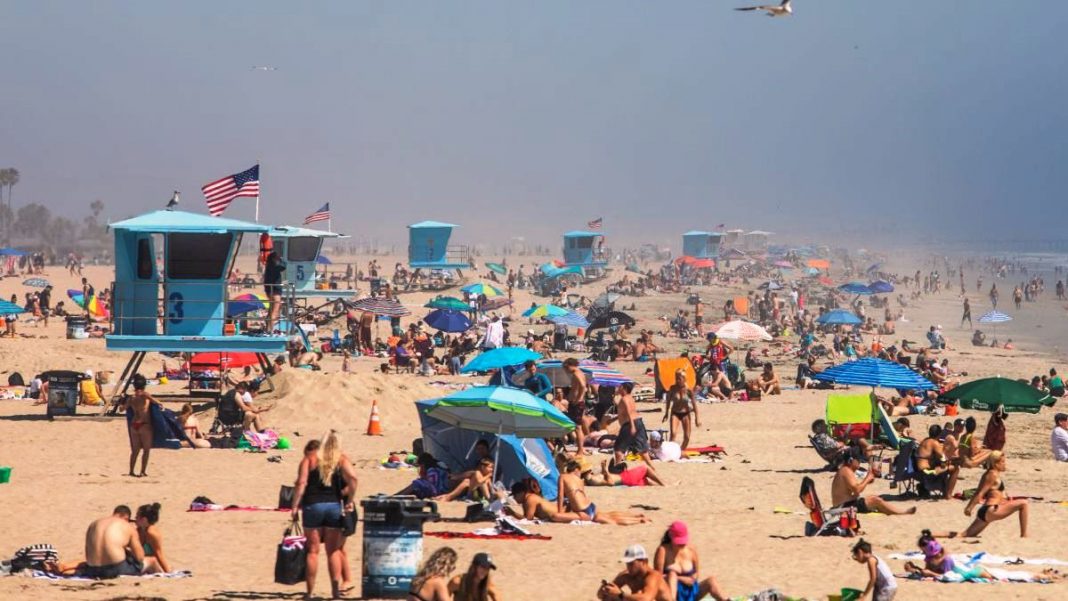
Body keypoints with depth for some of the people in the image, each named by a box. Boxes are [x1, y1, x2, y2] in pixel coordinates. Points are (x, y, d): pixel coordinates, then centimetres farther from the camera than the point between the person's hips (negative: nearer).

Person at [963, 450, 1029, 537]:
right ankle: (1024, 536, -13)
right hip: (991, 511, -10)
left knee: (967, 535, 16)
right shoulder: (993, 475, -9)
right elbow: (980, 493, -12)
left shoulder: (988, 474, 19)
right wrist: (970, 508, -12)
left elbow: (977, 493, 18)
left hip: (984, 512, 10)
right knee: (1023, 504, -12)